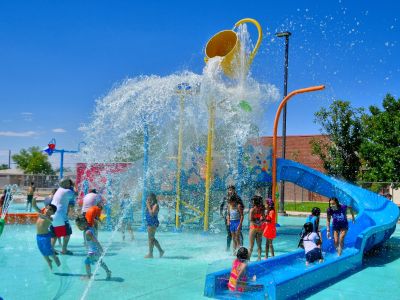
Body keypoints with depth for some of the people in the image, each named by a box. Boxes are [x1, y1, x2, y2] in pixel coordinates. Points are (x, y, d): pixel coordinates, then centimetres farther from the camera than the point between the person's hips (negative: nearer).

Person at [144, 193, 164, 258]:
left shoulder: (155, 205, -13)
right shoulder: (150, 205, 14)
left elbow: (152, 214, -24)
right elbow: (146, 212, 15)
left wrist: (149, 206, -18)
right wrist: (147, 206, 4)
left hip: (153, 223, -10)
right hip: (149, 223, 10)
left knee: (151, 238, -6)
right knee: (152, 238, 16)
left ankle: (150, 254, 0)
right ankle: (161, 251, 24)